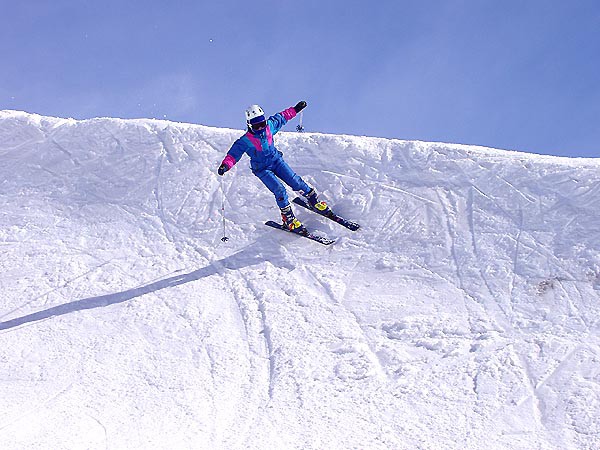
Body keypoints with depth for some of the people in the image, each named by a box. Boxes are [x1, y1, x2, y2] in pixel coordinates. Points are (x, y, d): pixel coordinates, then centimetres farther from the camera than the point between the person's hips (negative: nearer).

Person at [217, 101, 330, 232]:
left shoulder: (269, 126, -7)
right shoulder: (245, 141, -20)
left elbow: (281, 117, 10)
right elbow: (234, 154, -23)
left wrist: (295, 109, 18)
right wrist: (225, 165, -41)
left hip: (276, 160, 4)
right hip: (262, 169, -4)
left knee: (295, 181, -4)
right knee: (280, 190, -18)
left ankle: (313, 199, 20)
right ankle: (288, 218, -3)